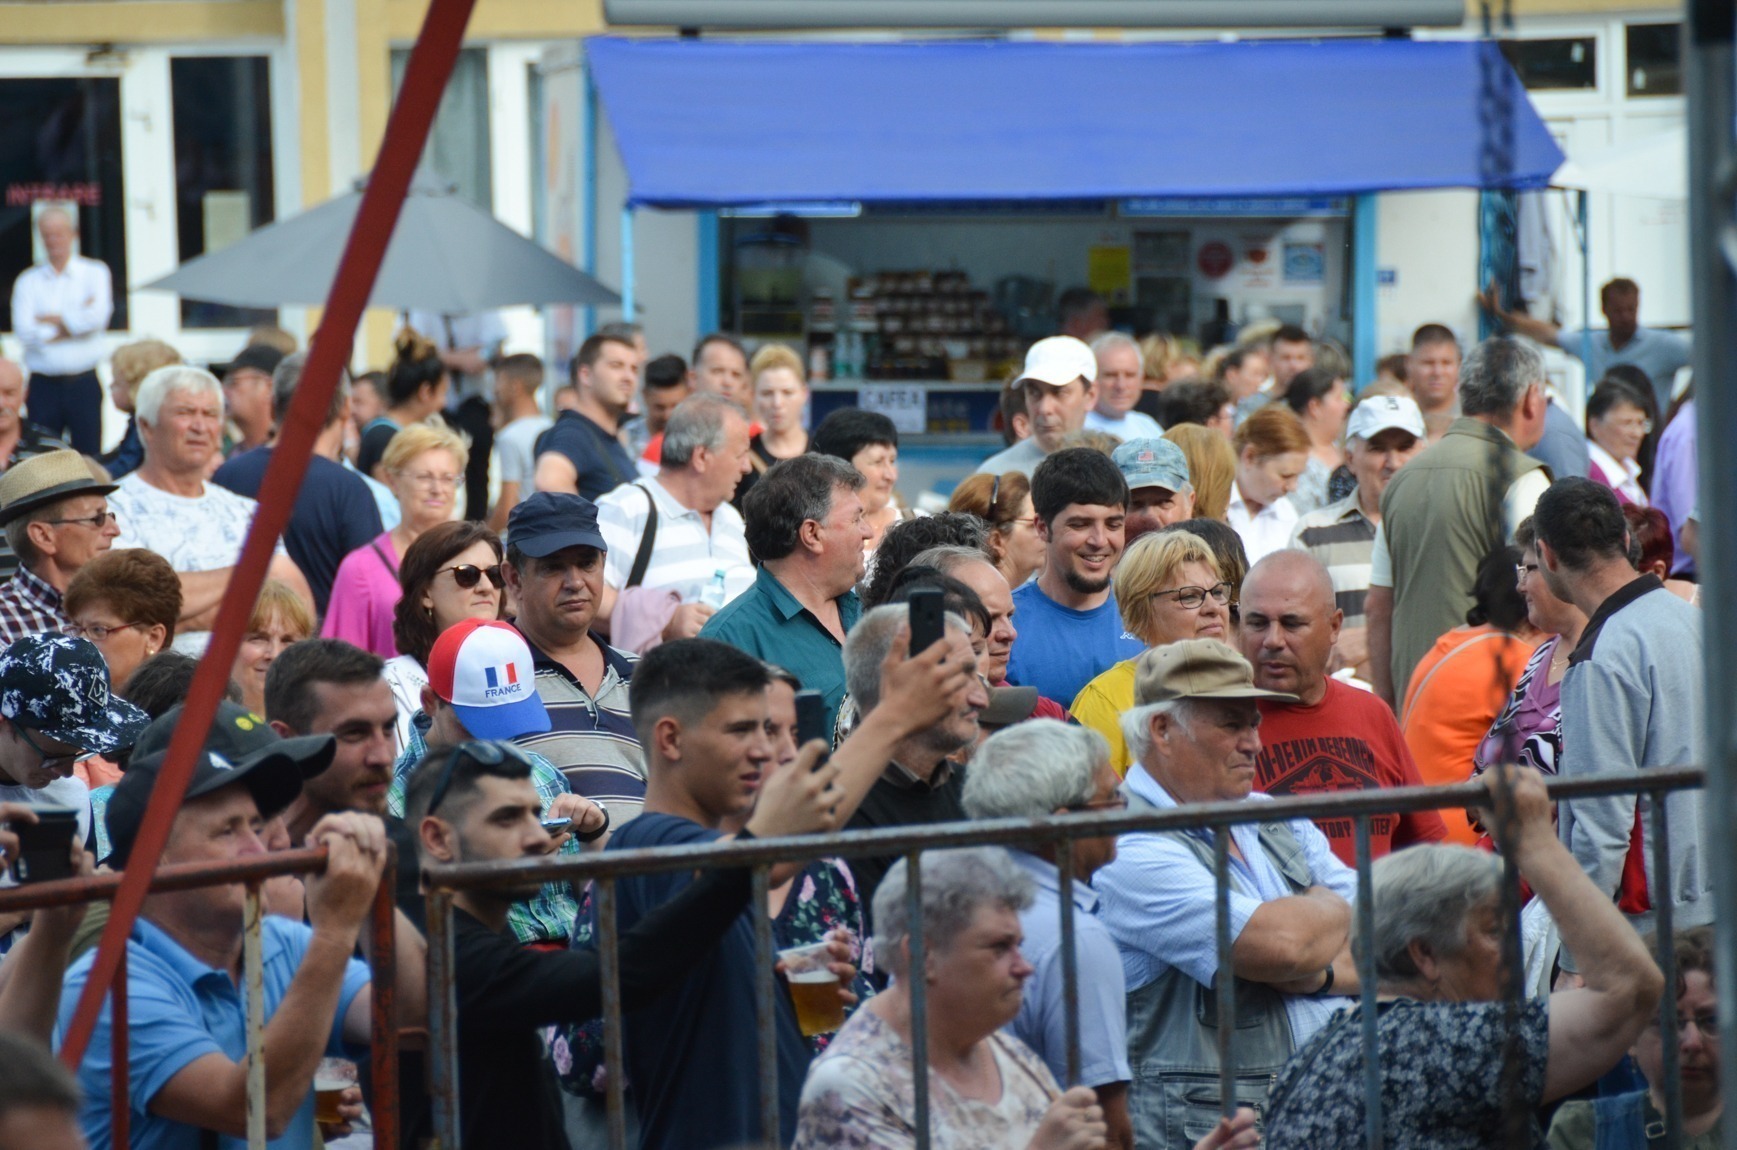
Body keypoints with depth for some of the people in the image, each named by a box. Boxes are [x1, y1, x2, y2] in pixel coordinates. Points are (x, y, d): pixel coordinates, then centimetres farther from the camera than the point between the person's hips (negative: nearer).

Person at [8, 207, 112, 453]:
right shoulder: (27, 281, 8)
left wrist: (50, 320, -5)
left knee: (89, 457, -2)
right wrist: (75, 322, -7)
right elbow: (24, 331, -6)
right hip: (43, 384, 1)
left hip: (83, 384, -1)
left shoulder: (94, 273, 6)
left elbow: (98, 317, -12)